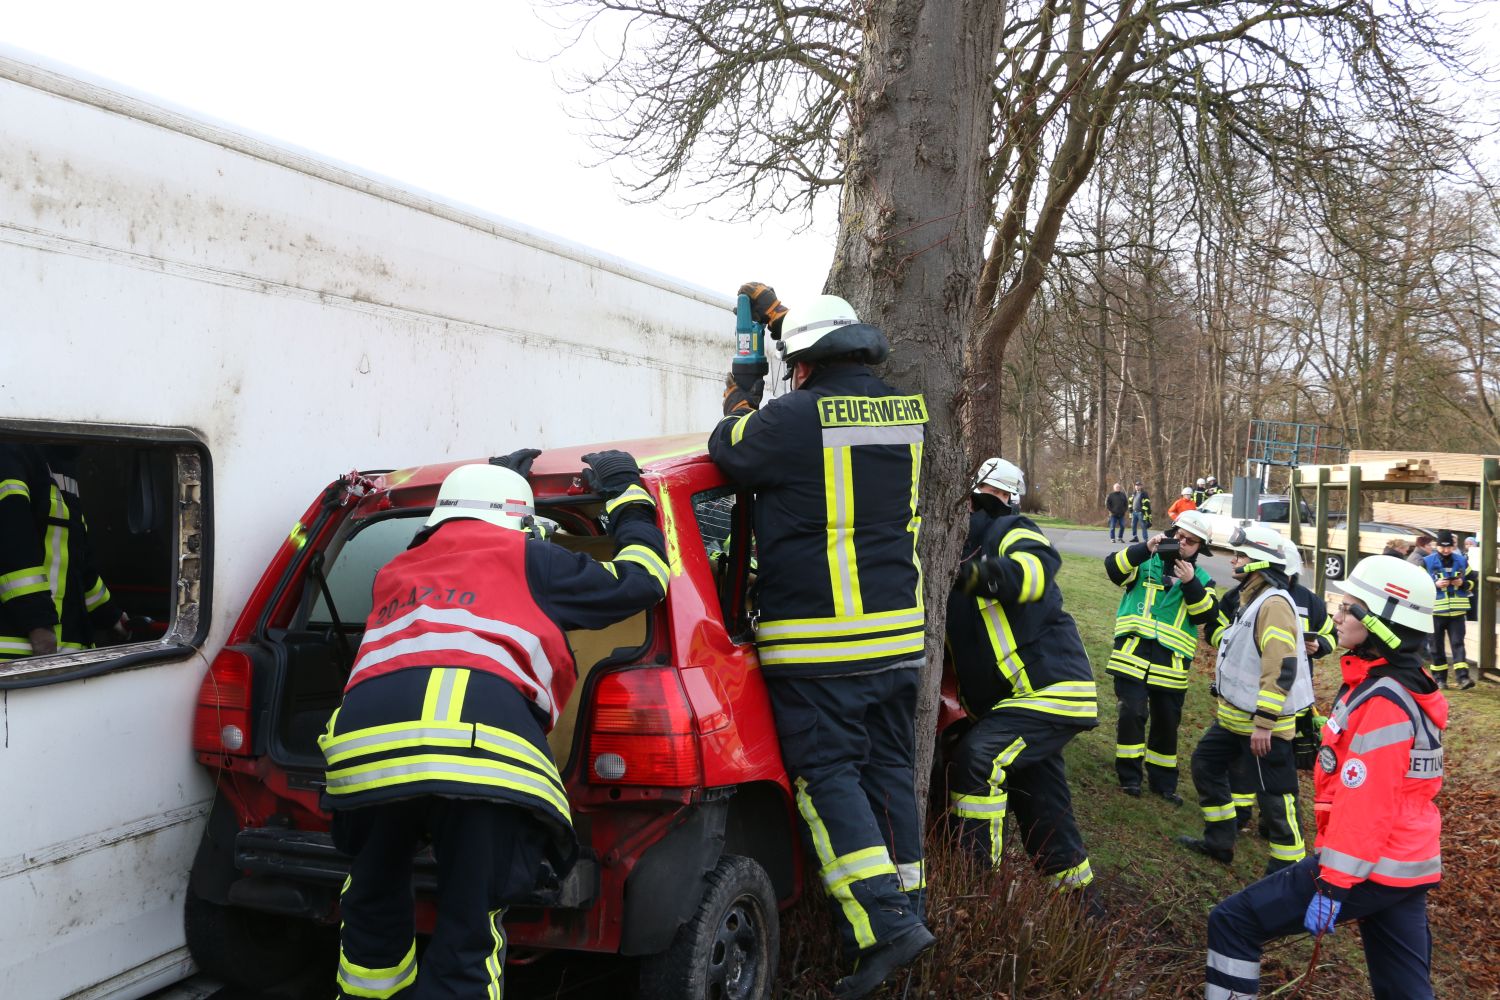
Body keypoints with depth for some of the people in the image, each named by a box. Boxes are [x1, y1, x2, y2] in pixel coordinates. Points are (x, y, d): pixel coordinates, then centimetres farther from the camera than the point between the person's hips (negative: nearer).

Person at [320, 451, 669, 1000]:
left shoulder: (397, 570, 35)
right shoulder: (525, 558, 21)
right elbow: (641, 581, 26)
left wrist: (491, 478, 67)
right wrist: (626, 492, 40)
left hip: (366, 742, 4)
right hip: (484, 747, -4)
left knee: (372, 912, 25)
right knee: (466, 940, 4)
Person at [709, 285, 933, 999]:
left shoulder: (791, 419, -14)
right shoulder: (904, 412, 8)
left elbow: (729, 454, 3)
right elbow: (843, 380, 27)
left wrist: (739, 408, 26)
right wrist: (779, 316, 38)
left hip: (818, 645, -7)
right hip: (899, 632, 7)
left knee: (827, 774, -1)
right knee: (887, 768, 14)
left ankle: (885, 921, -6)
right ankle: (904, 905, 22)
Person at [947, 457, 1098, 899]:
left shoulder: (1011, 532, -9)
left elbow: (1038, 566, -33)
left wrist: (982, 572, -50)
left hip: (1049, 688, -9)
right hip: (1007, 699, 9)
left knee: (975, 762, -25)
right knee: (1041, 805, 17)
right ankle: (1079, 894, 35)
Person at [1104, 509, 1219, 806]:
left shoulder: (1201, 578, 11)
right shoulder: (1146, 562, 5)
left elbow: (1206, 615, -3)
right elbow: (1114, 568, -13)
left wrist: (1191, 583, -17)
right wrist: (1145, 548, -24)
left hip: (1170, 663, 3)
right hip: (1133, 654, -3)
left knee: (1167, 724, 11)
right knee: (1132, 713, -11)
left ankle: (1163, 781, 26)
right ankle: (1129, 776, 4)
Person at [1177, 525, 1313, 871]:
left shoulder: (1274, 603, -21)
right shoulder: (1252, 598, 13)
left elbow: (1281, 669, -27)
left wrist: (1264, 722, -27)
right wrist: (1228, 702, 26)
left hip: (1264, 722, -11)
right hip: (1235, 715, 11)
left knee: (1274, 797, -3)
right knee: (1206, 764, 18)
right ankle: (1220, 841, 29)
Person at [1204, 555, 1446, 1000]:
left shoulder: (1381, 703, -20)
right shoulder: (1405, 687, 10)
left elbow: (1364, 804, -24)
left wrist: (1333, 885, -21)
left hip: (1372, 869, -10)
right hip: (1407, 867, 10)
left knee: (1233, 922, -5)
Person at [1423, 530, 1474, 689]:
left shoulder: (1462, 561, 7)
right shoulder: (1427, 562, -1)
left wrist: (1462, 583, -7)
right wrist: (1435, 584, -16)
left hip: (1457, 611, 1)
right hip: (1436, 611, -1)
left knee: (1458, 644, -4)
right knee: (1437, 646, 6)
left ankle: (1463, 677, -10)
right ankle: (1440, 678, 14)